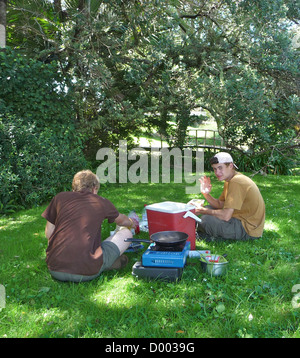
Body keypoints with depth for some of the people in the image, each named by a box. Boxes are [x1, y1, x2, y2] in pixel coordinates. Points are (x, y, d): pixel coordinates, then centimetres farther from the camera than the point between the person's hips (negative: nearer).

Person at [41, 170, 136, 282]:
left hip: (55, 270, 2)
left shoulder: (59, 198, 9)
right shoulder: (101, 202, 7)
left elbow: (48, 234, 13)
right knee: (126, 232, 15)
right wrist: (132, 223, 51)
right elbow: (122, 221, 27)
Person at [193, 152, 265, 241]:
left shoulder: (236, 182, -24)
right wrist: (206, 194, -6)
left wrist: (204, 211, -15)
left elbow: (226, 216, -27)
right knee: (209, 208, 15)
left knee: (207, 219, -22)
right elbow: (220, 204, 10)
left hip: (249, 229, -10)